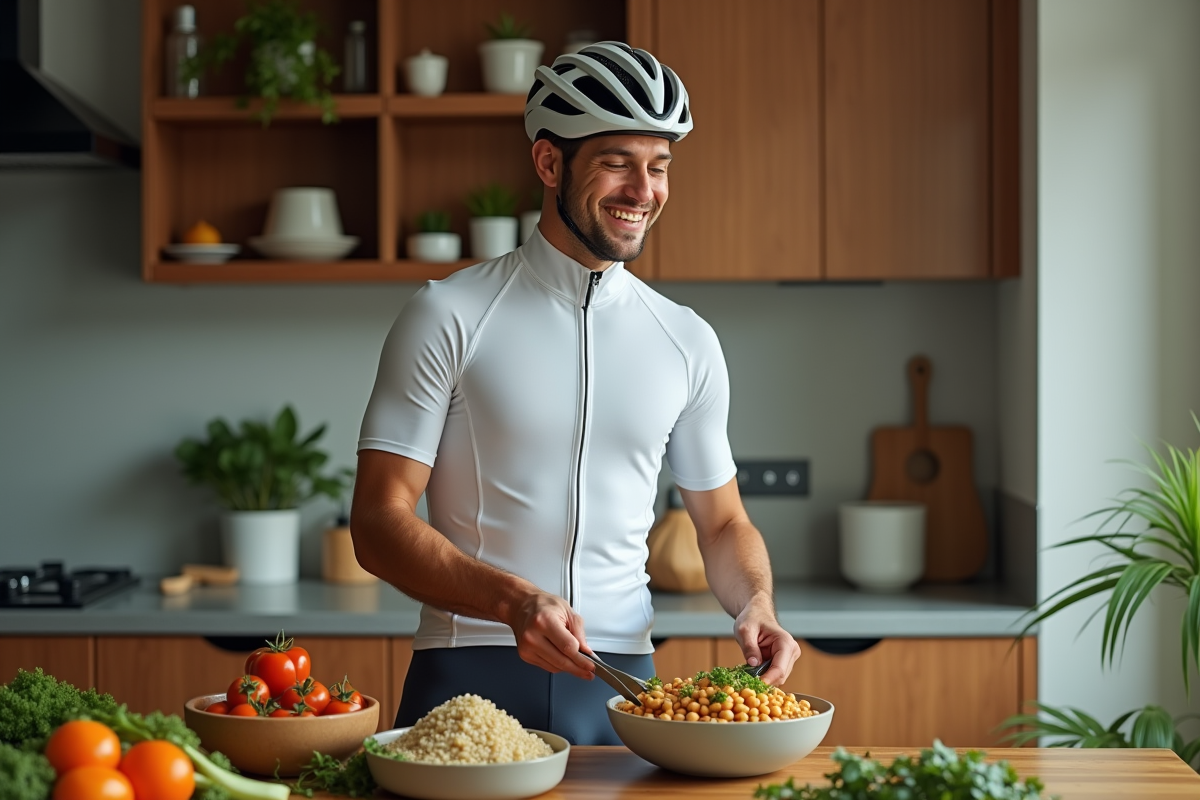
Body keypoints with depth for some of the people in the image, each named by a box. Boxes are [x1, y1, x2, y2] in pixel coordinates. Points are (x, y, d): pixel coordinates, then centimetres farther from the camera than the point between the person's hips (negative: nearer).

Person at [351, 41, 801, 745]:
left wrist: (756, 606, -5)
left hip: (621, 685, 3)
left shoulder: (687, 342, 8)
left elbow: (724, 523, 17)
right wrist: (514, 600, -24)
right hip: (469, 677, -3)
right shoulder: (449, 318, -4)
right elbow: (380, 522, -8)